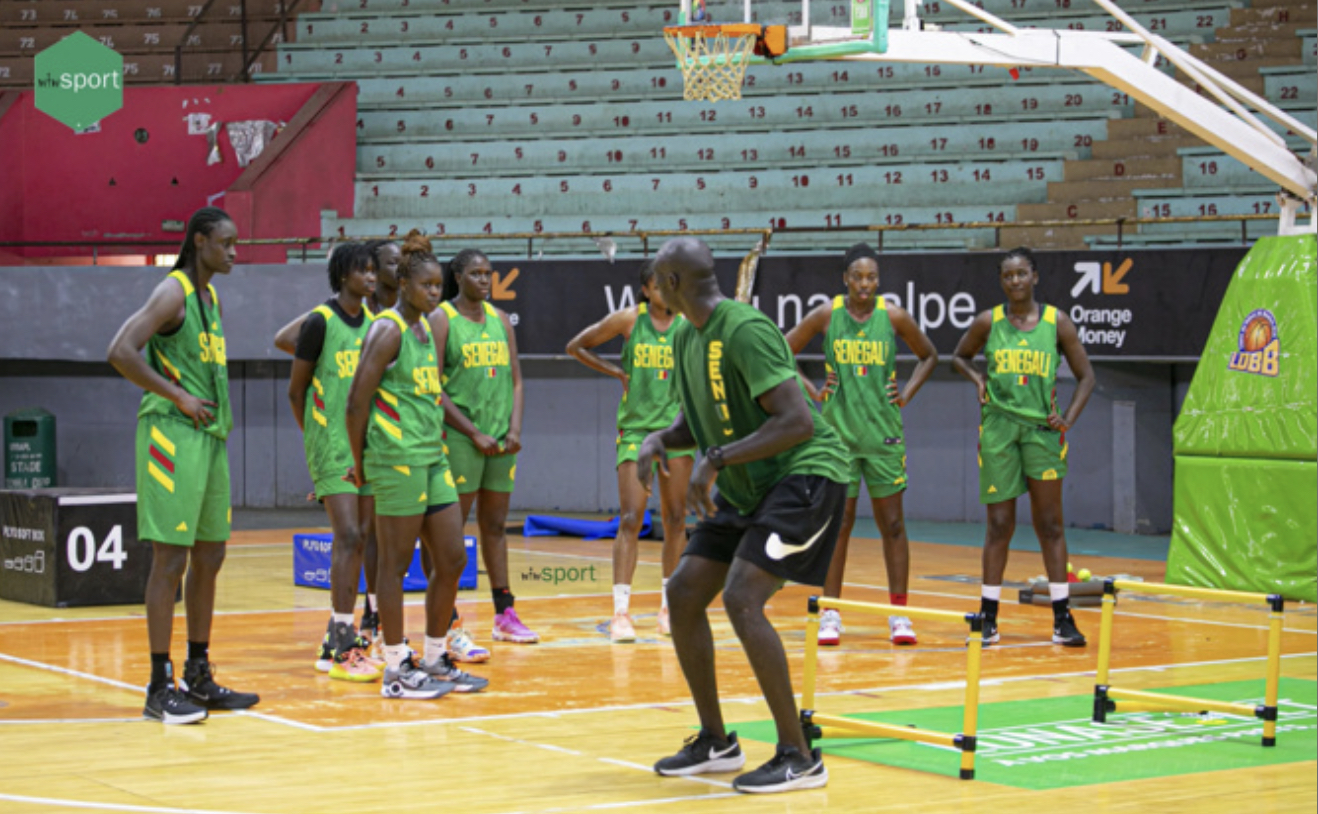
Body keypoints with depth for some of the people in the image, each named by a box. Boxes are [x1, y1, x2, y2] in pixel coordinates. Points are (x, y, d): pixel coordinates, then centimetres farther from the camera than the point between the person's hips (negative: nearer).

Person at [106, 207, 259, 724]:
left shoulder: (210, 297, 16)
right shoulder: (173, 292, -11)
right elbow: (120, 352, -23)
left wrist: (219, 410, 12)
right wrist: (179, 397, -19)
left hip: (210, 436, 9)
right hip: (172, 436, -9)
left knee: (209, 558, 12)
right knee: (171, 559, -7)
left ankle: (199, 676, 21)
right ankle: (160, 687, -2)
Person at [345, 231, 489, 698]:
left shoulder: (427, 329, 16)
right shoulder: (388, 330, -11)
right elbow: (357, 401, -13)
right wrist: (360, 463, -8)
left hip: (432, 458, 9)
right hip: (397, 460, -9)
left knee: (451, 560, 8)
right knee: (396, 563, -2)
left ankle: (434, 660, 19)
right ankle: (396, 669, 4)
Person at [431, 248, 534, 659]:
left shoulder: (500, 320, 13)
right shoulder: (441, 320, -6)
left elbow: (515, 380, 14)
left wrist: (515, 429, -1)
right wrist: (474, 433, -13)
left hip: (500, 439, 6)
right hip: (459, 438, -6)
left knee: (495, 525, 14)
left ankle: (505, 615, 22)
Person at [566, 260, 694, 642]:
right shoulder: (629, 320, -2)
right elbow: (576, 346, 7)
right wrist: (616, 372, 1)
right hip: (635, 428, -2)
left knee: (675, 520, 6)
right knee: (630, 520, -9)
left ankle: (669, 606, 17)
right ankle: (621, 612, -10)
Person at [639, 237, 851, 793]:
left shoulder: (745, 331, -22)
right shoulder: (686, 338, 8)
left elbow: (797, 421, -28)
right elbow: (696, 422, 21)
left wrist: (716, 460, -29)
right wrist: (659, 440, -2)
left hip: (805, 474, -10)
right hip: (747, 489, 10)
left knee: (741, 600, -22)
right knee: (683, 592, 5)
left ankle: (799, 757, -13)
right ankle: (715, 743, 18)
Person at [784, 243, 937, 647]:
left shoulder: (894, 316, -2)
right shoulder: (826, 315, -3)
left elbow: (928, 356, 14)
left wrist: (907, 394, 2)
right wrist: (812, 391, -1)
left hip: (883, 432, 1)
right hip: (837, 431, -1)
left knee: (892, 523, 3)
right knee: (838, 523, 3)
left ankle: (899, 614, 9)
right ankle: (830, 614, 10)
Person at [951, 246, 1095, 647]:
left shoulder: (1057, 322, 0)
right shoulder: (988, 322, 2)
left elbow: (1085, 376, 6)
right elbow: (959, 356, 18)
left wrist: (1068, 418, -6)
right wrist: (978, 379, -2)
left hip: (1041, 428, 0)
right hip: (997, 427, 0)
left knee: (1050, 524, 0)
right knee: (1000, 525, 3)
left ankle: (1062, 618, 3)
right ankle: (989, 618, 11)